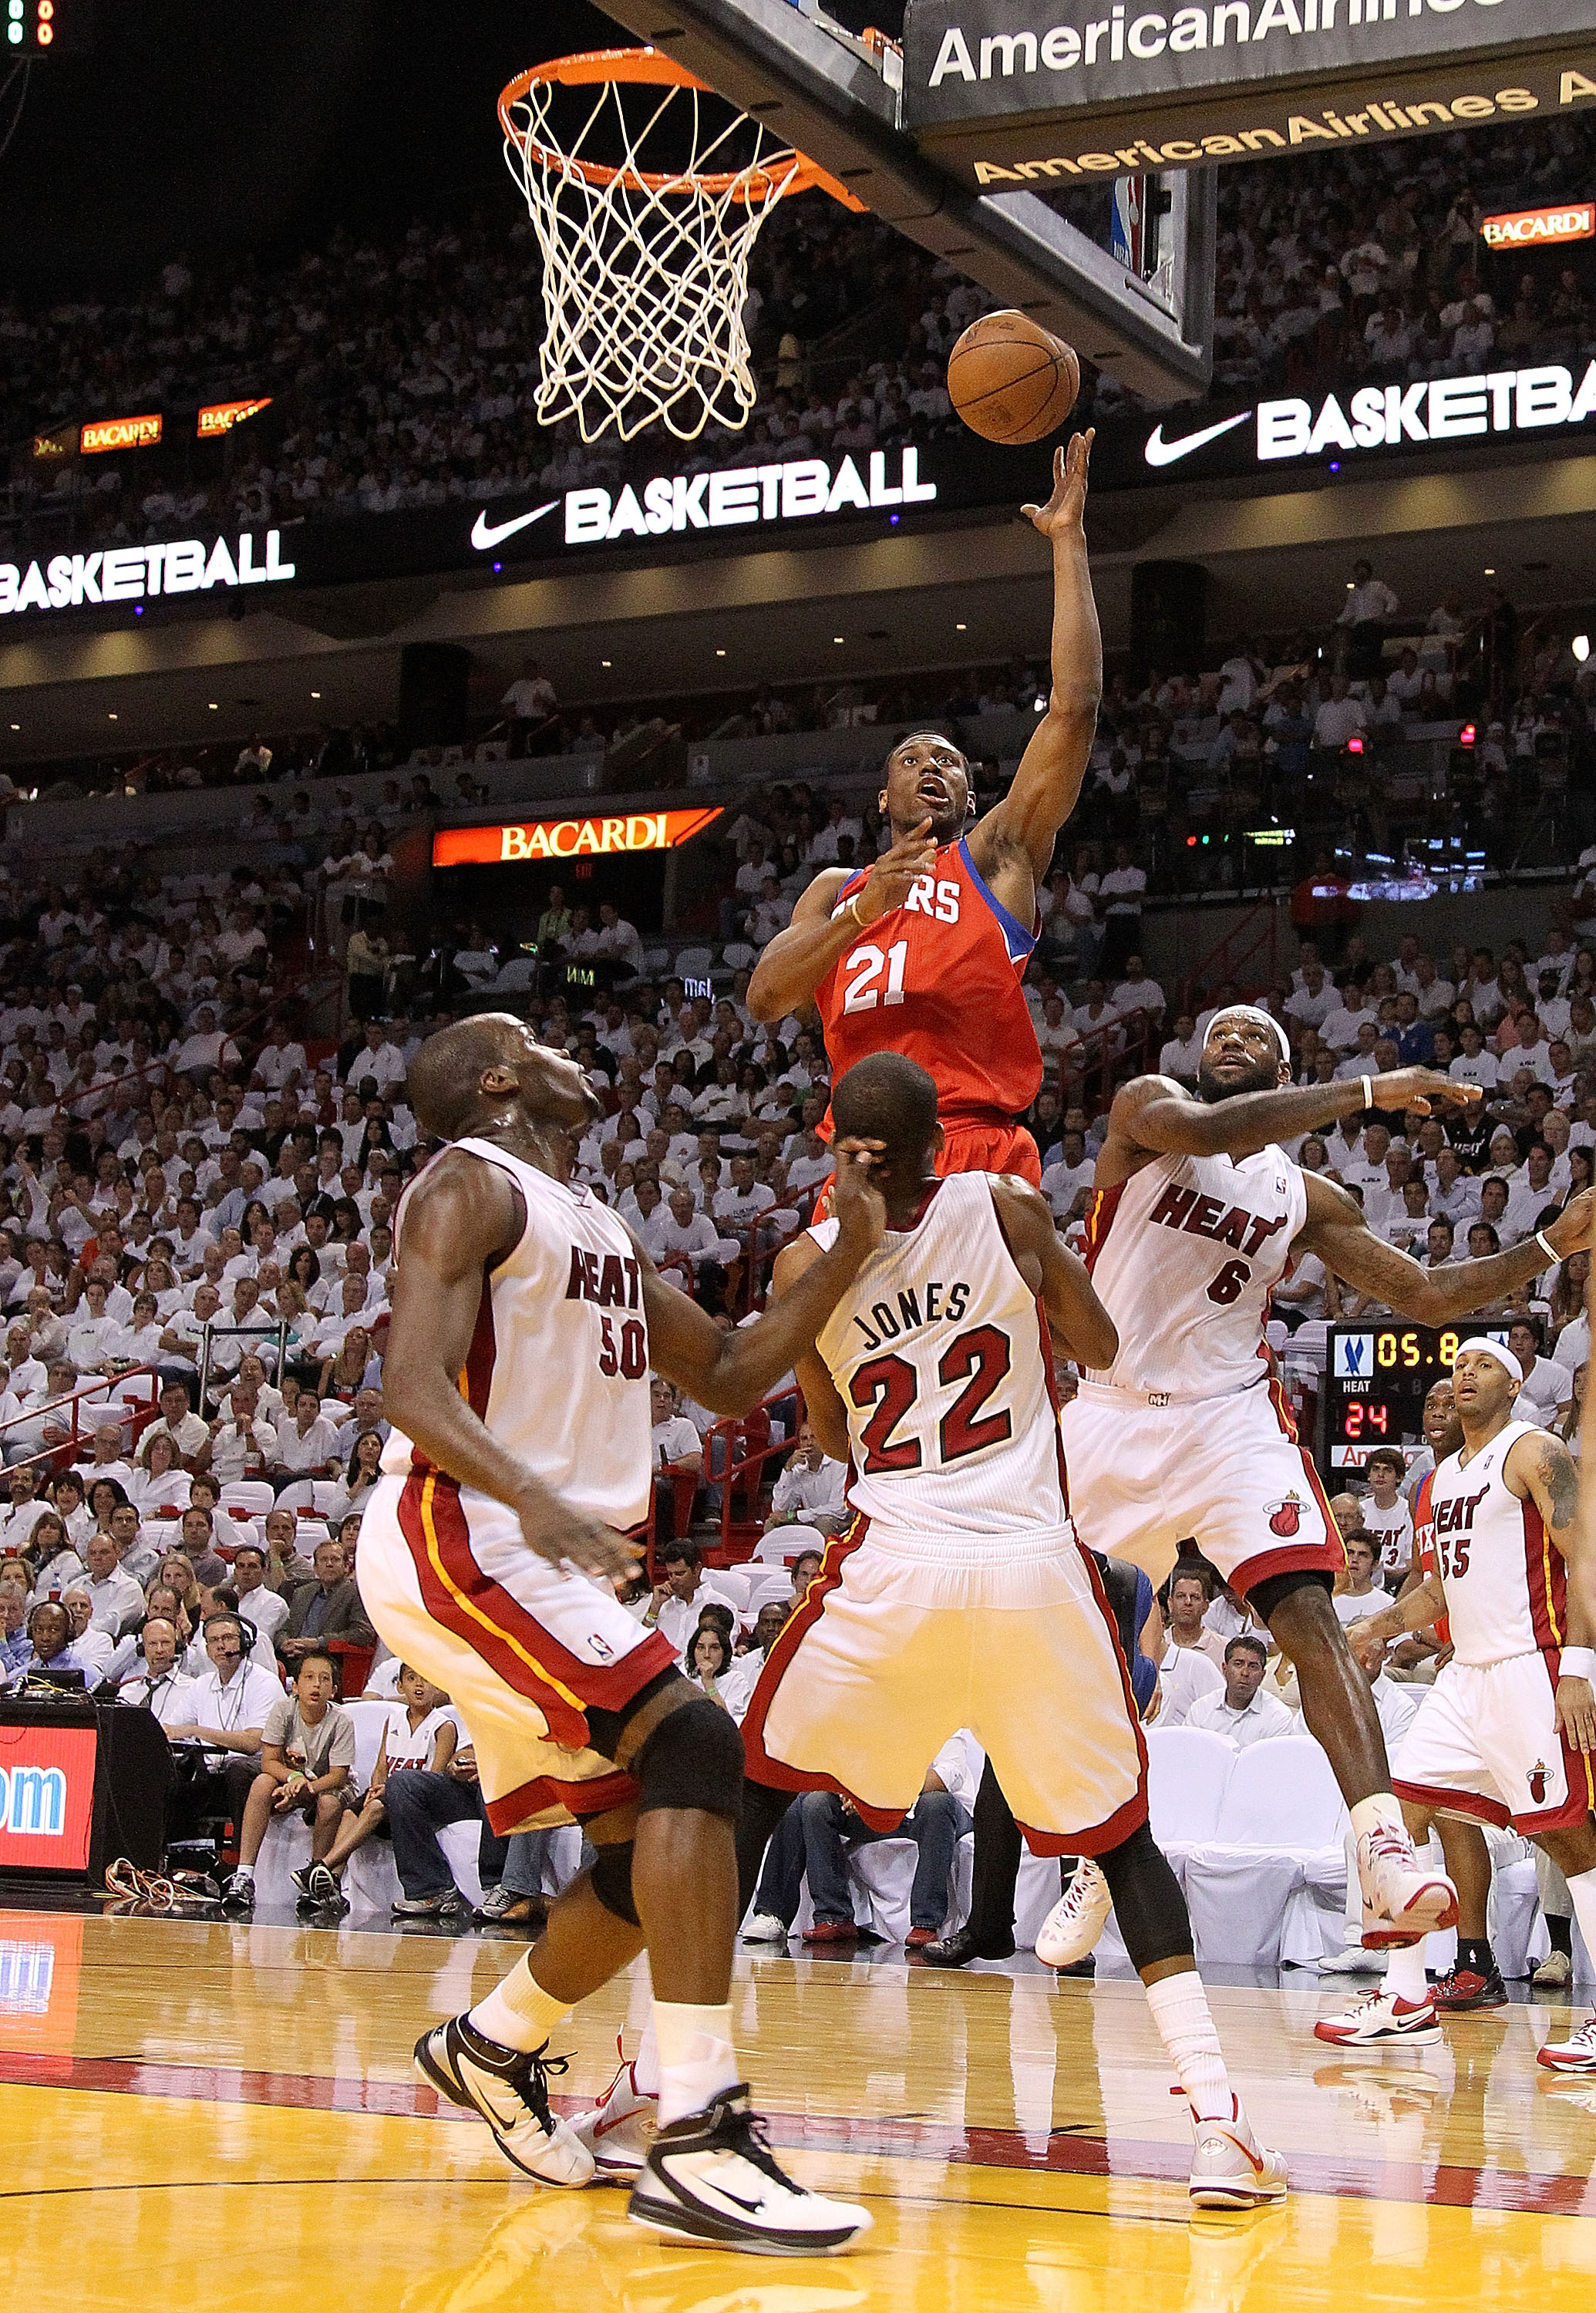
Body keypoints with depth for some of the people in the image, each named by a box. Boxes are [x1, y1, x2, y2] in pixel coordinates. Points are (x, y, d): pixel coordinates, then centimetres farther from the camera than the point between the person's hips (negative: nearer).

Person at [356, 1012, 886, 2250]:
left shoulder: (604, 1229, 22)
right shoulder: (473, 1186, -6)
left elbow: (728, 1375, 22)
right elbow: (413, 1385, -19)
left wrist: (850, 1248, 9)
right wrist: (531, 1495, -36)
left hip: (543, 1554, 10)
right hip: (457, 1536, -10)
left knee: (651, 1847, 11)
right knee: (691, 1741, -25)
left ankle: (490, 2048, 35)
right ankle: (697, 2142, -30)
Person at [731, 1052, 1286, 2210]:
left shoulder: (807, 1266, 2)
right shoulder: (1007, 1210, 0)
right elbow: (1100, 1346, 15)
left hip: (894, 1570, 0)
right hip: (1037, 1568, 0)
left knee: (752, 1792, 18)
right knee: (1119, 1834, 13)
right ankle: (1220, 2122, -1)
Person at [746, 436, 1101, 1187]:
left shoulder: (997, 857, 16)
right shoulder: (836, 890, 27)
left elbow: (1074, 705, 6)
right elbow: (765, 998, 9)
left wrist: (1067, 541, 5)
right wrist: (862, 908, -6)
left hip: (979, 1150, -3)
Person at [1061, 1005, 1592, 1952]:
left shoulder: (1303, 1196, 11)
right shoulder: (1148, 1108, 1)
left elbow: (1425, 1294, 12)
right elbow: (1202, 1130, -24)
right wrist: (1368, 1092, -24)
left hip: (1230, 1419, 1)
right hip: (1109, 1413, -1)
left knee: (1308, 1613, -19)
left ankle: (1385, 1850, -30)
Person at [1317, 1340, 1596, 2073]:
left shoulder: (1535, 1453, -6)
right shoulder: (1443, 1478, 19)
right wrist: (1369, 1631, 14)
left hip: (1530, 1668, -9)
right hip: (1467, 1673, 9)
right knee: (1400, 1808, 3)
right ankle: (1406, 1999, 9)